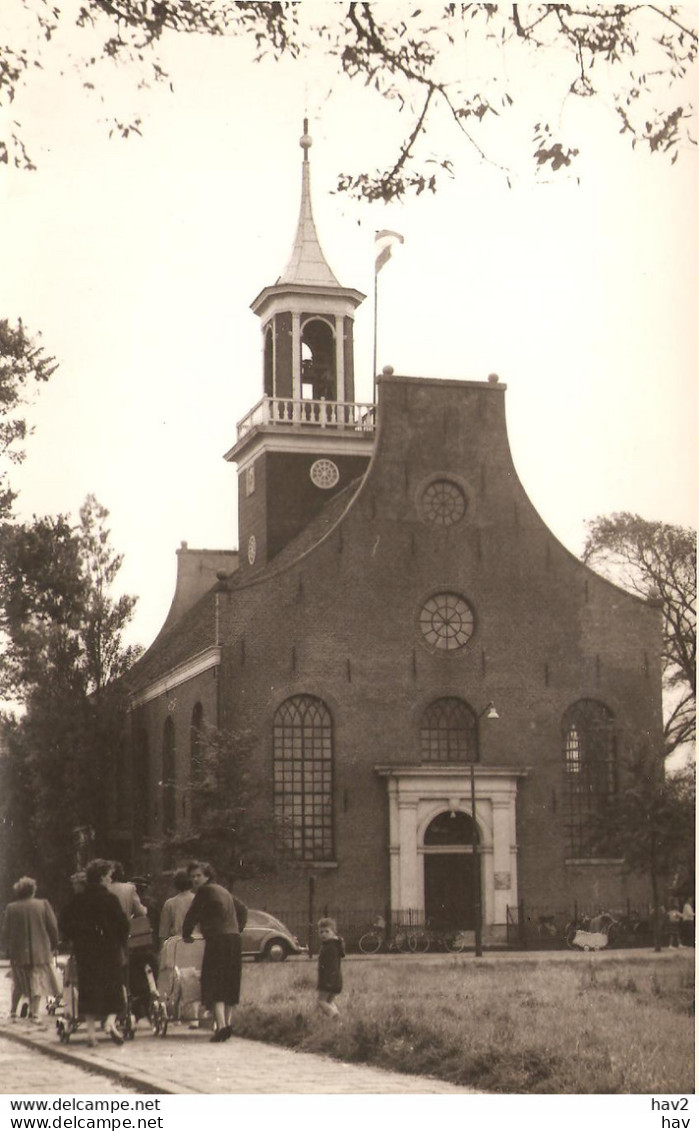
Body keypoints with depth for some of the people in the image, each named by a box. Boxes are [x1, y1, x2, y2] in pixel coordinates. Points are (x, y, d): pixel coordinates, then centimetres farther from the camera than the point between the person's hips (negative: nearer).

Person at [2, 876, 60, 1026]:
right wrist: (53, 946, 9)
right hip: (40, 952, -1)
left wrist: (9, 951, 10)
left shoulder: (11, 908, -4)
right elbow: (53, 928, -4)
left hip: (18, 953, 1)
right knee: (38, 983, 5)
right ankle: (34, 1014, -1)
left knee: (18, 984, 18)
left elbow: (6, 931, 0)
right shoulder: (43, 905, -6)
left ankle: (13, 1011, 19)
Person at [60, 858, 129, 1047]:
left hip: (84, 951, 3)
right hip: (109, 950, -3)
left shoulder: (77, 900, 3)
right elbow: (122, 924, -9)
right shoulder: (110, 899, -8)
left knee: (88, 989, 7)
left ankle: (90, 1030, 4)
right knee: (113, 984, 8)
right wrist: (121, 943, 4)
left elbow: (64, 925, 5)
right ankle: (110, 1021, -11)